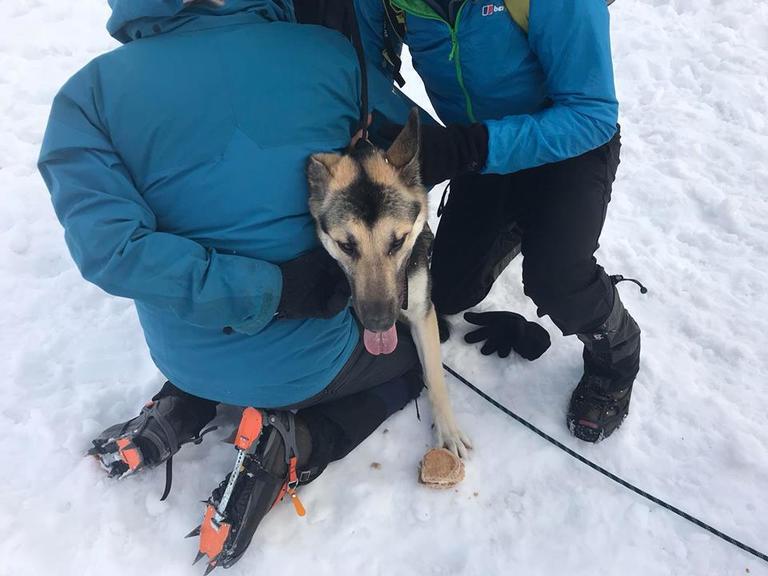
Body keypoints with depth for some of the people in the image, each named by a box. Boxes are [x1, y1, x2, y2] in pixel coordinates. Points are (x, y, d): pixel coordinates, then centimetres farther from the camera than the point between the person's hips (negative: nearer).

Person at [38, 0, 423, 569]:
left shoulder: (89, 95, -9)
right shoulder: (331, 52, -10)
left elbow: (110, 249, -23)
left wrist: (271, 288, -19)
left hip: (190, 361, 4)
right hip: (309, 356, -3)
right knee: (410, 360, 27)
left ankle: (182, 410, 13)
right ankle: (292, 449, 2)